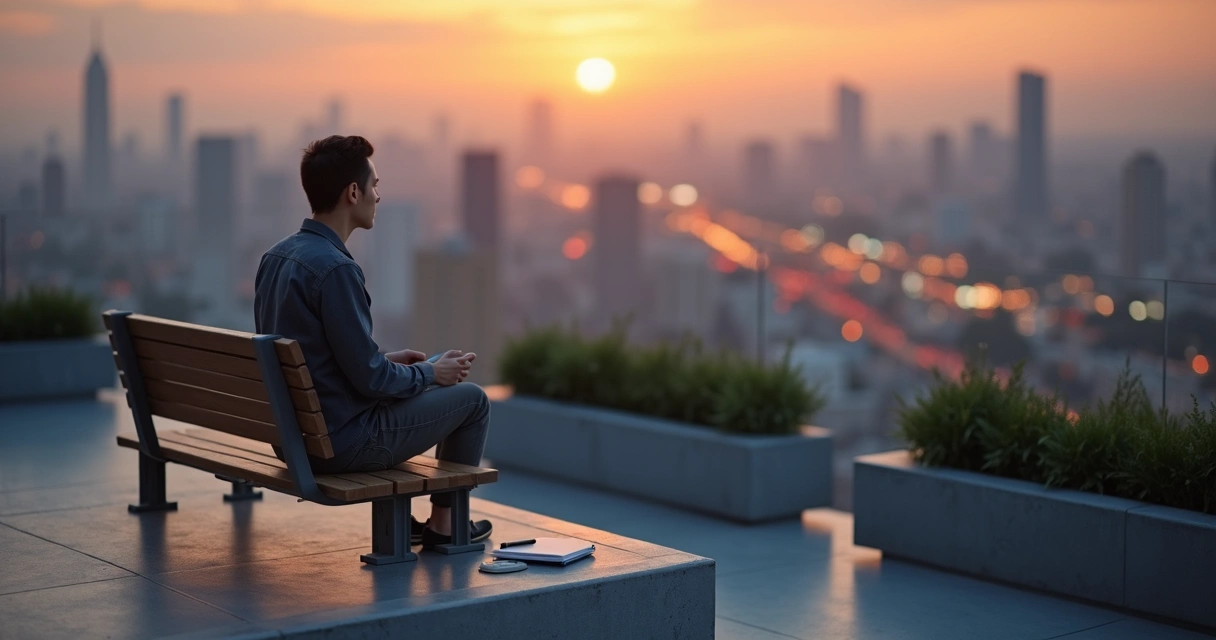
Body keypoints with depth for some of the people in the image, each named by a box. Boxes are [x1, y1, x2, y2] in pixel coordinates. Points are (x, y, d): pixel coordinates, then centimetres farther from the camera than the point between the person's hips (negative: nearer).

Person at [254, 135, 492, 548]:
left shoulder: (276, 257, 5)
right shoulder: (335, 269, -23)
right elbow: (369, 379, -21)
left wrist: (387, 361, 16)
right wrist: (430, 373, -3)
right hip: (341, 443, -9)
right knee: (471, 398, 8)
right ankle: (443, 524, 22)